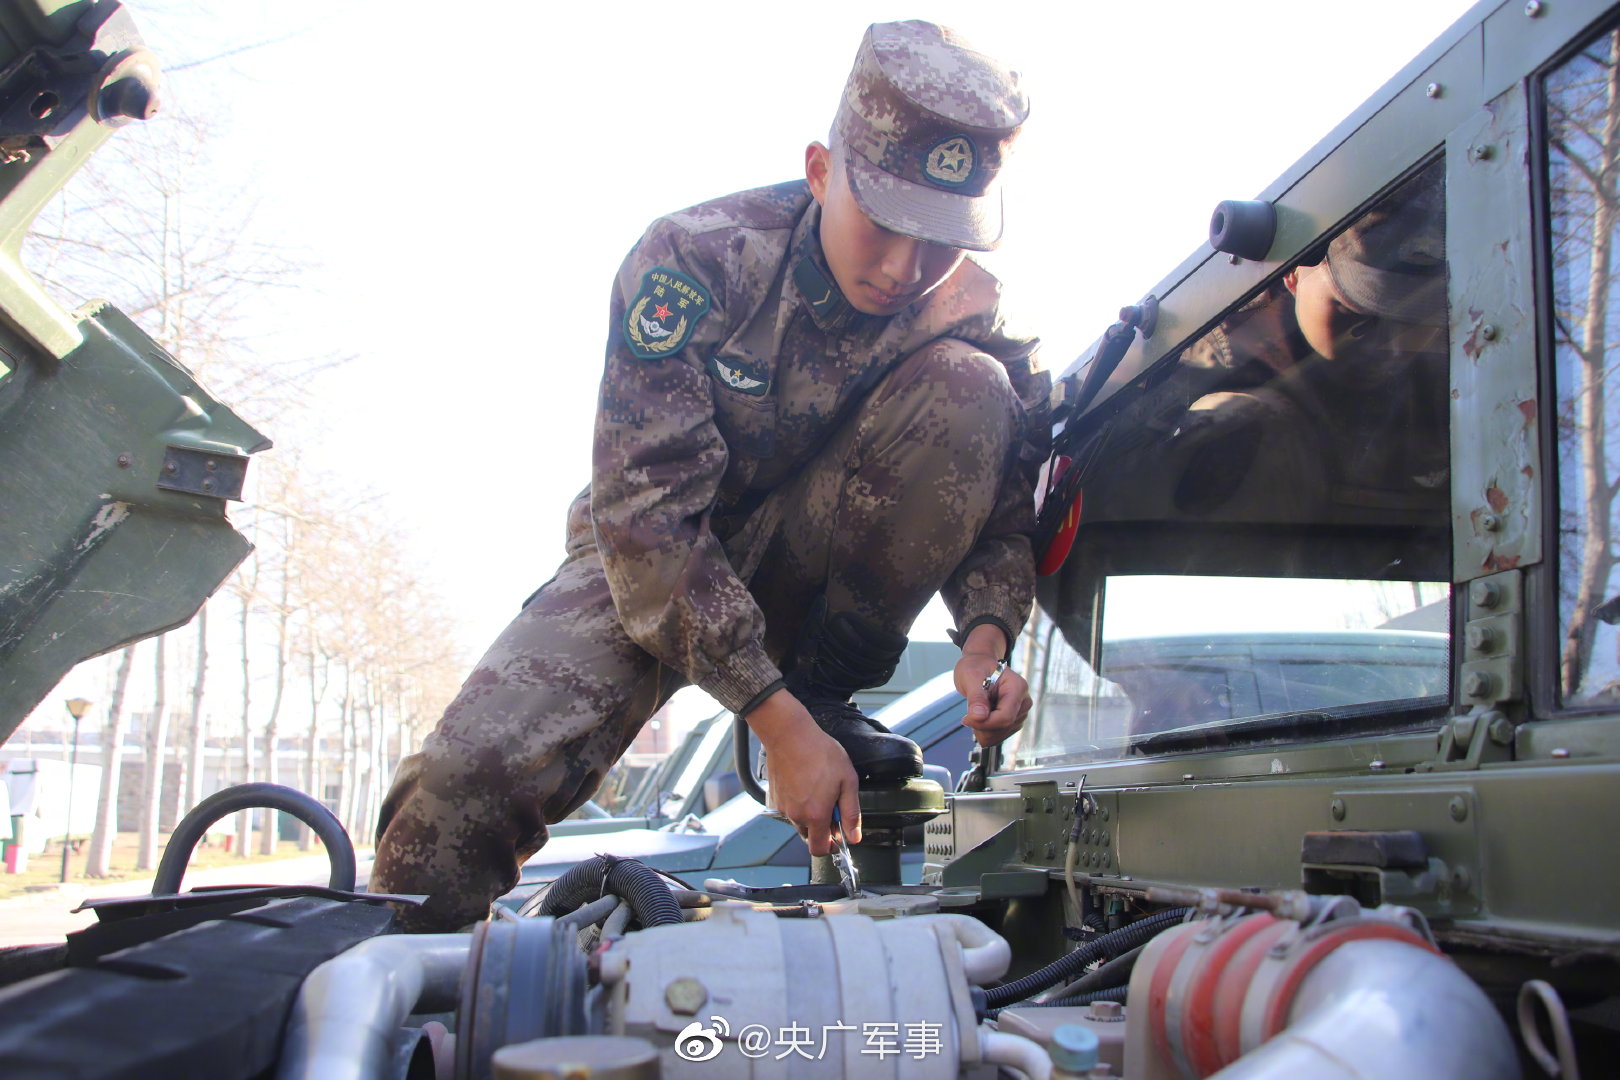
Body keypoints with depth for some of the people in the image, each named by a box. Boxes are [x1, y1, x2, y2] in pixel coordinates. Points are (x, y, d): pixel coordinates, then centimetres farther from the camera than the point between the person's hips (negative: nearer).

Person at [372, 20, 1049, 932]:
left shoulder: (970, 314, -13)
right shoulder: (697, 259, -23)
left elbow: (1002, 515, -4)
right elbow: (645, 511, -28)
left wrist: (988, 638, -27)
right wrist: (775, 720, -33)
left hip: (809, 562, 3)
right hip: (657, 552, -2)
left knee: (970, 388, -23)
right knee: (476, 772, -28)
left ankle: (826, 690, -12)